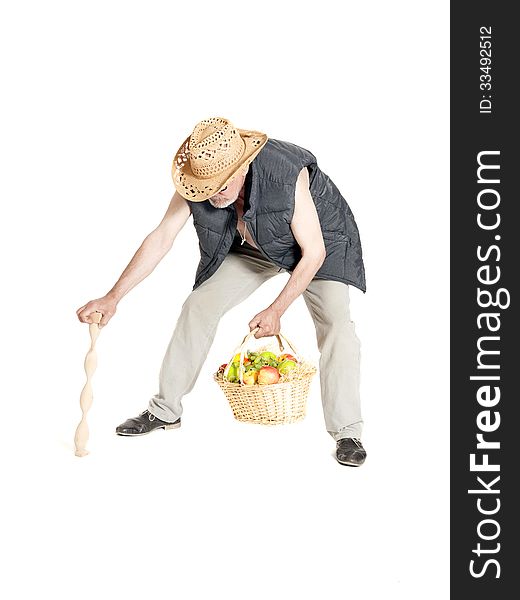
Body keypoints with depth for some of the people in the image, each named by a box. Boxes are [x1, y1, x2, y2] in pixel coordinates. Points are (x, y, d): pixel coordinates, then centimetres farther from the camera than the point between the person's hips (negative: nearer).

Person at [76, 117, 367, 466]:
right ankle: (165, 410, 8)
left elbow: (314, 253, -31)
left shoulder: (288, 177, -40)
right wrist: (113, 297, -23)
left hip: (319, 240, -4)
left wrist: (276, 310, -27)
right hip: (252, 247, 4)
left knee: (336, 323, -24)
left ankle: (347, 432, -13)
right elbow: (161, 238, -20)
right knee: (198, 306, -5)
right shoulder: (200, 176, -26)